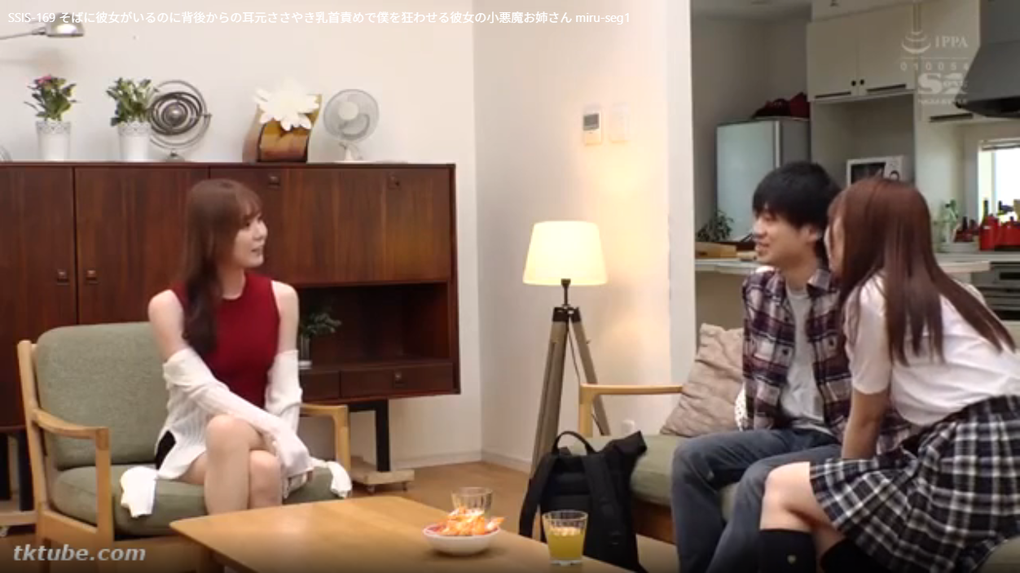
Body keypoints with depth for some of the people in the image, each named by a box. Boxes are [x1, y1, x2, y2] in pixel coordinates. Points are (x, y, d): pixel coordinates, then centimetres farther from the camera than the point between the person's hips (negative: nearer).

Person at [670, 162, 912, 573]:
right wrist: (751, 438, 7)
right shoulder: (759, 288, 4)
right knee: (692, 457, -8)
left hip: (845, 442, -7)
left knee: (761, 479, -29)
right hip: (789, 432, 7)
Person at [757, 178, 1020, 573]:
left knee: (782, 489, 4)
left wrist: (845, 480, 23)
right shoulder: (946, 291, 22)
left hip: (964, 473, -8)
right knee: (830, 506, 18)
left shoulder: (871, 295, -2)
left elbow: (866, 418, 7)